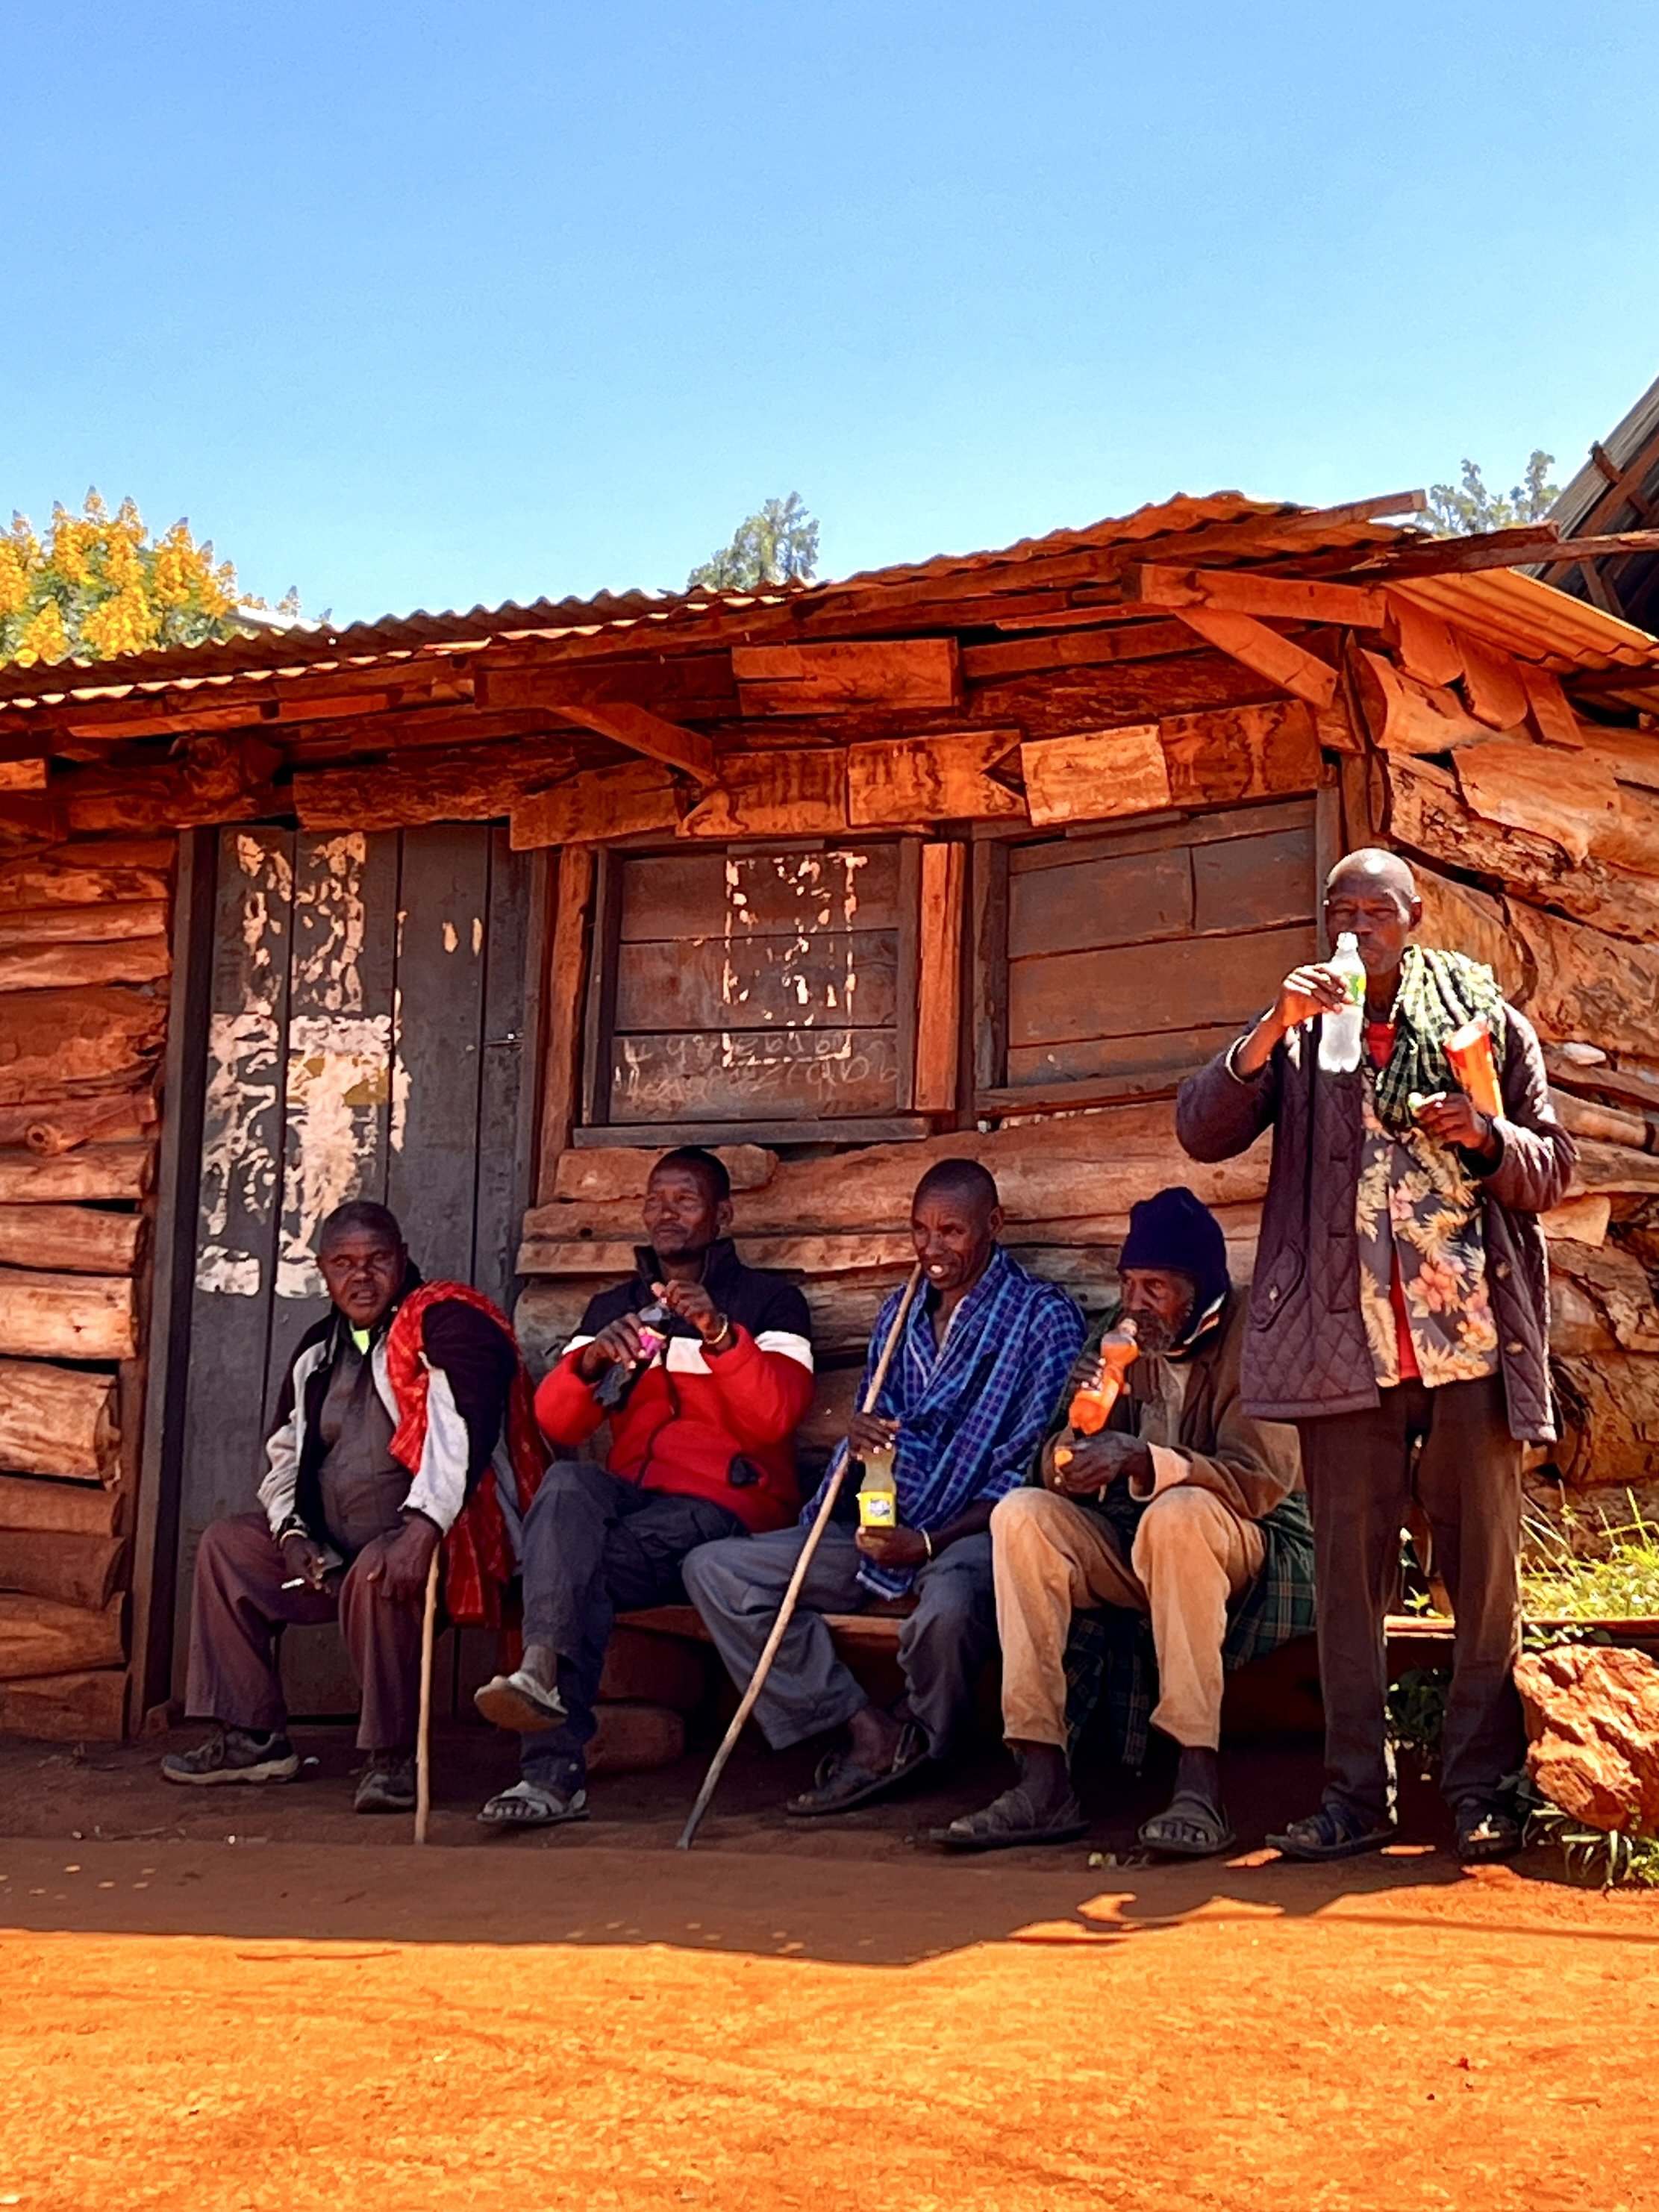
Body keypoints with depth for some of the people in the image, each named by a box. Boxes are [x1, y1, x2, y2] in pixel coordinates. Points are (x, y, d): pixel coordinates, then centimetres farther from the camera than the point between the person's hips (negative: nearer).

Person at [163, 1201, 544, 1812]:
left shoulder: (443, 1320, -10)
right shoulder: (319, 1350, 15)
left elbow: (463, 1427, -26)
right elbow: (284, 1453, 22)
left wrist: (420, 1529, -37)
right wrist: (292, 1532, 2)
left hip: (434, 1539, -8)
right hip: (335, 1547, 9)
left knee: (381, 1576, -37)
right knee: (227, 1544, 5)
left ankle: (392, 1755, -21)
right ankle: (252, 1736, 6)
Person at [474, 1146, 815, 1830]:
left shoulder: (769, 1302, 10)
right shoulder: (611, 1308, 23)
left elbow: (776, 1414, -10)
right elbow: (555, 1425, 7)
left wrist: (719, 1334, -24)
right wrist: (591, 1361, -15)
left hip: (723, 1509, -3)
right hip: (629, 1497, 3)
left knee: (576, 1570, -30)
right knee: (568, 1483, -33)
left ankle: (553, 1771, -32)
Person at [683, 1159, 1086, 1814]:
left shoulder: (1045, 1318, -6)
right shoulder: (899, 1315, 15)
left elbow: (1029, 1473, -11)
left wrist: (928, 1542, -22)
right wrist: (861, 1437, -10)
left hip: (972, 1534, -7)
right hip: (881, 1528, 7)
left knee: (948, 1606, -41)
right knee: (711, 1569, -6)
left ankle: (921, 1740, -5)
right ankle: (870, 1729, -16)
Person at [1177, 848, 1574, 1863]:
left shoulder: (1487, 1022, 10)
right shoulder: (1299, 1036, 9)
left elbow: (1553, 1169, 10)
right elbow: (1203, 1132, -3)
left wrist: (1486, 1134, -11)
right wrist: (1270, 1031, -16)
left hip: (1475, 1341, 0)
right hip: (1347, 1344, 0)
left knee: (1487, 1570, 2)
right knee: (1351, 1571, 3)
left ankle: (1482, 1789, 12)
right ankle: (1357, 1795, 9)